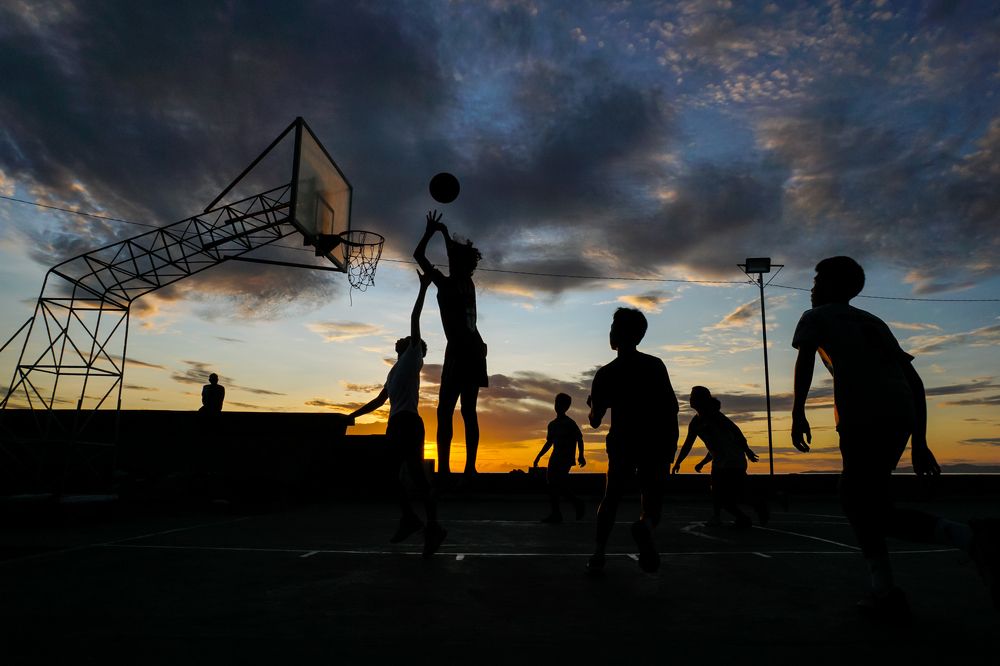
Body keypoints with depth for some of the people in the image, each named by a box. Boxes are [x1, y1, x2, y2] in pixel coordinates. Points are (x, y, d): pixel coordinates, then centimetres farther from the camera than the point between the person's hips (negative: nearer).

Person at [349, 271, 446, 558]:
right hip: (396, 423, 9)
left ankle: (433, 527, -13)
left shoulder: (412, 357, 4)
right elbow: (380, 400, 30)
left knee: (417, 475, -15)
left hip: (408, 421, -9)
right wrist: (354, 415, 31)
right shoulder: (395, 369, 25)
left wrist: (423, 288, -8)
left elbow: (414, 320, -5)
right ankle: (410, 518, 24)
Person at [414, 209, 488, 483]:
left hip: (459, 351, -7)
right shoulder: (468, 283, 15)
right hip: (475, 350, 8)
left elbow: (418, 255, 4)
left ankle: (444, 468, -15)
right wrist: (445, 234, 44)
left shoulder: (446, 284, -5)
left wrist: (431, 231, 17)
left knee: (445, 411, -9)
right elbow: (458, 258, 35)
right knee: (468, 411, 7)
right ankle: (470, 468, 6)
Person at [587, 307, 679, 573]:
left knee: (611, 497, 16)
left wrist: (592, 404, 24)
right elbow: (672, 406, -2)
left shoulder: (605, 374, 0)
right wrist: (671, 444, 5)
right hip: (656, 444, 0)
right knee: (652, 498, 7)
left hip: (622, 443, 0)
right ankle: (645, 524, -27)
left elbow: (595, 421, 3)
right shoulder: (655, 365, 2)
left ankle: (599, 551, 2)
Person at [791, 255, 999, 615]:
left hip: (861, 419, -7)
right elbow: (914, 380, 24)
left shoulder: (815, 317, 14)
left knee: (877, 513, -3)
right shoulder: (872, 321, 30)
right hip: (900, 417, 7)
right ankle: (884, 592, 14)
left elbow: (805, 360, -7)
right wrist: (919, 441, 23)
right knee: (853, 496, 18)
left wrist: (797, 413, -7)